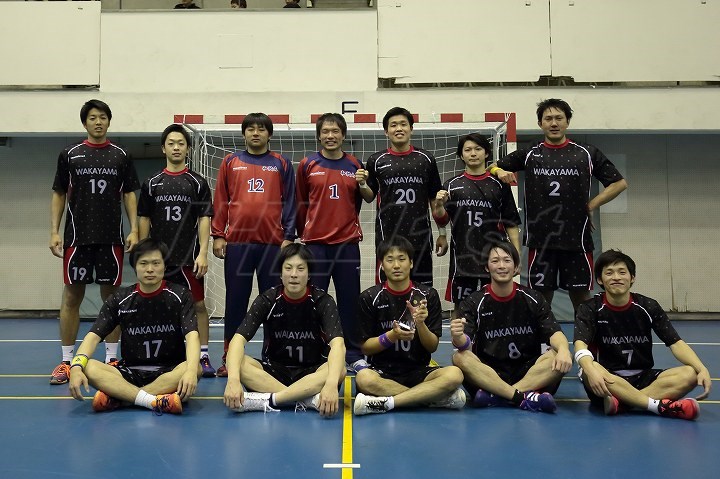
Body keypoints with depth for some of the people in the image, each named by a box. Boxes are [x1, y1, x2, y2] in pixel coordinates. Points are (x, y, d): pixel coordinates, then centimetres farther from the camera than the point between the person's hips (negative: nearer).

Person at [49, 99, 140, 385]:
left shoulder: (121, 156, 8)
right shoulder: (70, 155, 7)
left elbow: (129, 195, 7)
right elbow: (59, 195, 8)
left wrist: (134, 229, -4)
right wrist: (54, 232, 0)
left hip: (111, 238, 0)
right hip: (77, 237, 0)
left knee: (111, 296, 4)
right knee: (71, 297, 2)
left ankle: (111, 357, 13)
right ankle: (66, 361, 11)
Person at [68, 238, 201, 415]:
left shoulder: (180, 295, -3)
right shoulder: (120, 299, 3)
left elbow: (192, 334, -16)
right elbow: (94, 335, -4)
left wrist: (191, 370, -36)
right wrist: (76, 366, -25)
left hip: (169, 371, -1)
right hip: (130, 372, 2)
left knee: (194, 369, -34)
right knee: (88, 368, -25)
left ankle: (116, 398, -27)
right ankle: (155, 401, -38)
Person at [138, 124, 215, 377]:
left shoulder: (197, 182, 3)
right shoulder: (151, 183, 8)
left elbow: (204, 219, -1)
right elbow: (144, 220, 9)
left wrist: (202, 253, -10)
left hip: (189, 257, -2)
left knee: (198, 304, 0)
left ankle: (203, 357, 8)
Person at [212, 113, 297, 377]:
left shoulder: (281, 164, 9)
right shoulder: (230, 162, 11)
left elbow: (289, 202, 6)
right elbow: (220, 201, 9)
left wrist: (288, 237, -2)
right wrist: (218, 235, 1)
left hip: (273, 243, 0)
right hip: (236, 242, 1)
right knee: (235, 300, 6)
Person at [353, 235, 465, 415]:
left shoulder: (428, 295, 2)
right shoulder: (369, 298, 0)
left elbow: (433, 347, 2)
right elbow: (365, 347, -1)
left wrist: (420, 324, -18)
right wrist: (392, 336, -18)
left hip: (418, 371, 1)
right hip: (383, 371, -1)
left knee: (454, 374, -28)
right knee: (363, 378, -35)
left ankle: (385, 403, -24)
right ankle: (438, 398, -22)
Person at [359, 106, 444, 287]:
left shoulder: (425, 159, 6)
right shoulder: (377, 161, 4)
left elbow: (435, 199, 9)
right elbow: (370, 196, 10)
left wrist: (442, 234, 7)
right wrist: (362, 184, -11)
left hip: (420, 236, 1)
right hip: (387, 235, -1)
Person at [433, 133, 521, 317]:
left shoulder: (499, 185, 3)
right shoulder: (452, 185, 6)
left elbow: (511, 223, 4)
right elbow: (442, 221, 3)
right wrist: (439, 205, -17)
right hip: (462, 256, 1)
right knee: (460, 306, 7)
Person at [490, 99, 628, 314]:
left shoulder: (587, 153, 5)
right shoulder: (528, 154, 8)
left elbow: (619, 183, 10)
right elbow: (493, 168, 15)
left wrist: (591, 205, 1)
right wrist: (500, 172, -7)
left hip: (576, 238, 0)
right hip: (540, 239, 0)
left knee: (582, 298, 5)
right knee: (540, 299, 5)